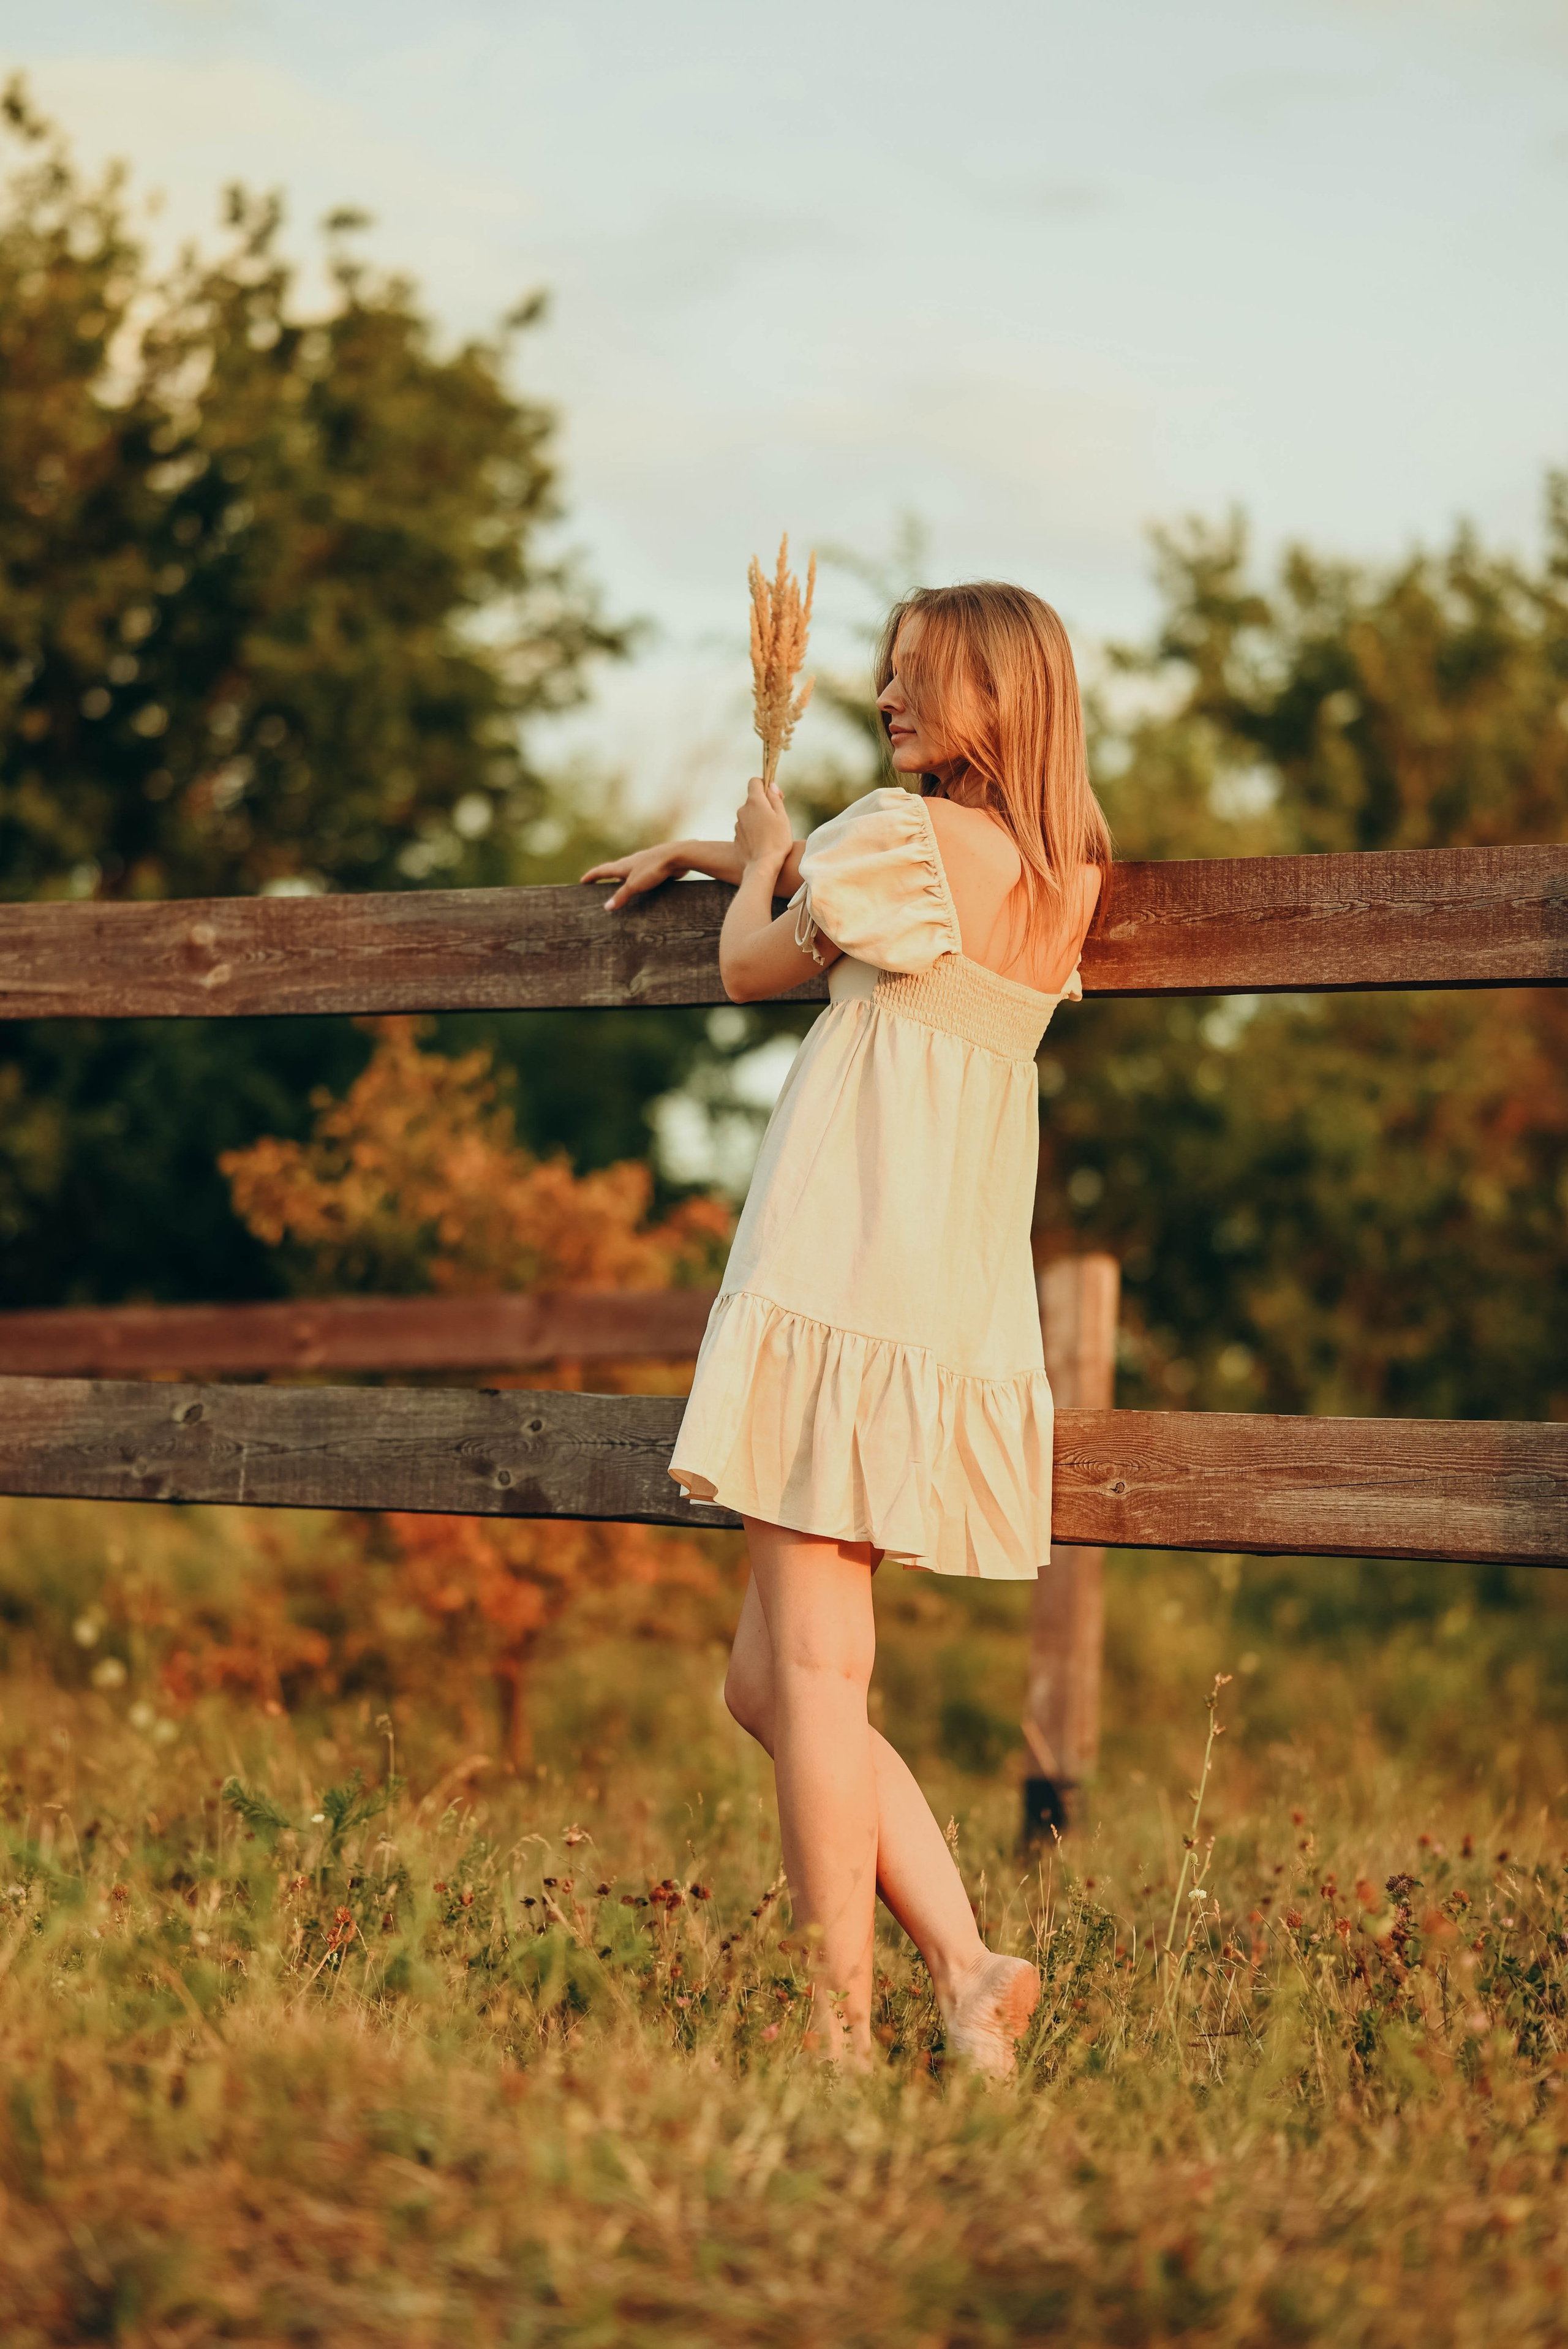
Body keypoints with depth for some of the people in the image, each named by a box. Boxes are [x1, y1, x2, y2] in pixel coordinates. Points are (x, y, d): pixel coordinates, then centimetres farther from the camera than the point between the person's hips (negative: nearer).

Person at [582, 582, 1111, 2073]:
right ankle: (962, 1965, 4)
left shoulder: (906, 835, -9)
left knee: (811, 1670, -7)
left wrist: (757, 855, 24)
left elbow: (753, 965, 5)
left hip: (844, 1275, -8)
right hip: (962, 1317, 8)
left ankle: (842, 2023, -8)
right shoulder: (1065, 878, 15)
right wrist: (698, 850, 41)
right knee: (769, 1682, 12)